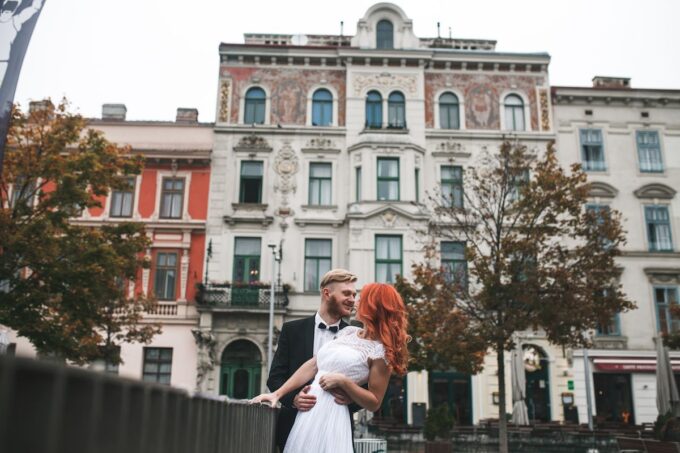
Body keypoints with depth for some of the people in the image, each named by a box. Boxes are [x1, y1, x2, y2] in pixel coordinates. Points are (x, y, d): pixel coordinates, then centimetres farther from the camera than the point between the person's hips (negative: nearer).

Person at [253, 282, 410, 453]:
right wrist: (277, 394, 3)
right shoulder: (348, 331, 11)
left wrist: (342, 381, -17)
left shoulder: (381, 351, -8)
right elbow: (312, 365, 8)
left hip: (331, 417, -6)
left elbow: (375, 403, -7)